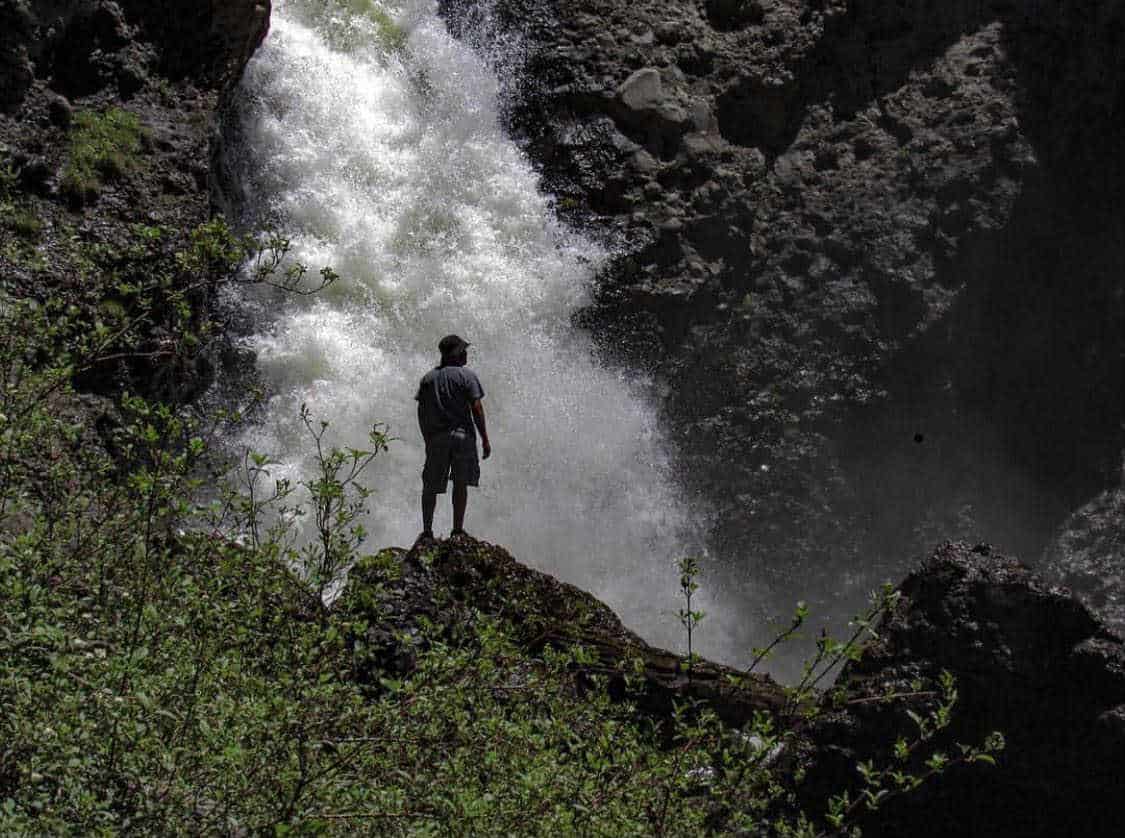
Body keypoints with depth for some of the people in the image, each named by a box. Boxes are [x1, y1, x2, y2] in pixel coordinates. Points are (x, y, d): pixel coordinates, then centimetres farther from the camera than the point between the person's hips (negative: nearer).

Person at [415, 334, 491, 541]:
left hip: (435, 438, 3)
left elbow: (421, 411, 9)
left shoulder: (428, 378, 10)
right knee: (460, 484, 1)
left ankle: (427, 531, 5)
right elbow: (476, 408, -8)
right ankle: (457, 530, -1)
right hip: (462, 435, -3)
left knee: (430, 486, 8)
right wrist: (485, 439, -4)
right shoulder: (467, 376, -3)